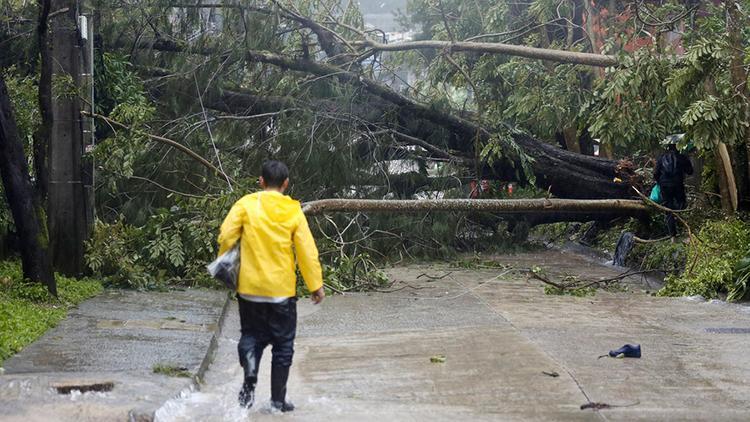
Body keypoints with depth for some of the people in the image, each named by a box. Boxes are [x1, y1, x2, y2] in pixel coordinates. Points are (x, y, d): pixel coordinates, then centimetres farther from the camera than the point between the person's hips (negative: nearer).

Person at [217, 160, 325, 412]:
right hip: (282, 290, -1)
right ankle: (278, 399, 13)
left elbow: (226, 236, -9)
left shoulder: (246, 204, -4)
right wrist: (316, 285, 5)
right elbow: (307, 251, -3)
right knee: (283, 343, 11)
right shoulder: (293, 211, -3)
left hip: (249, 287, 1)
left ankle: (250, 375, -10)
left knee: (251, 335, 17)